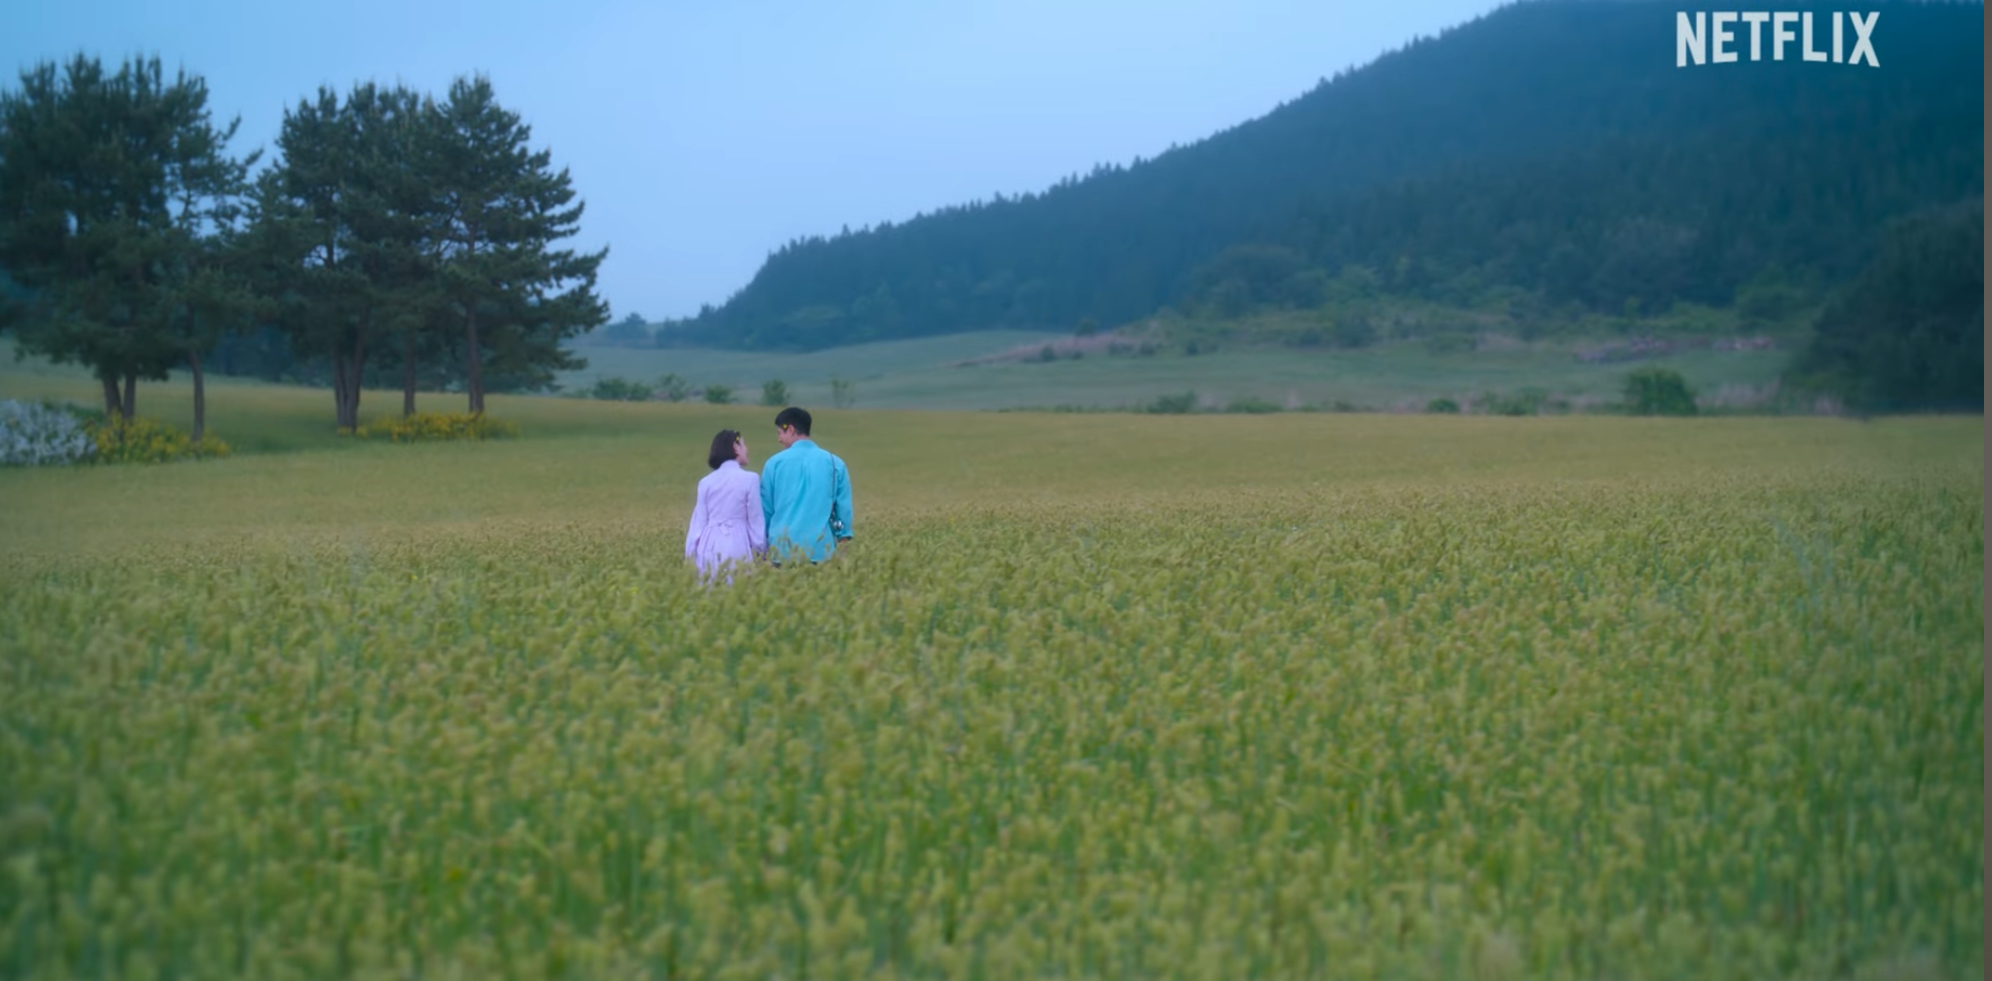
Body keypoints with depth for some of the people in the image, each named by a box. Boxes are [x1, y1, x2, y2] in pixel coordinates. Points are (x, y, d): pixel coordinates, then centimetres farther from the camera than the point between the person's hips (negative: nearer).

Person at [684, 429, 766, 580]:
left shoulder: (706, 482, 8)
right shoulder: (749, 479, -3)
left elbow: (699, 522, 9)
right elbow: (755, 520, 0)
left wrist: (690, 556, 13)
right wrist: (760, 551, 8)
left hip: (709, 545, 4)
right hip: (736, 544, -4)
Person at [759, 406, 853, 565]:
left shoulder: (775, 463, 3)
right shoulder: (835, 463, 4)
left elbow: (764, 508, 10)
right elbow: (844, 508, 5)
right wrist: (843, 538, 13)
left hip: (783, 548, 0)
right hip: (821, 549, 0)